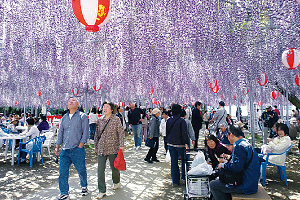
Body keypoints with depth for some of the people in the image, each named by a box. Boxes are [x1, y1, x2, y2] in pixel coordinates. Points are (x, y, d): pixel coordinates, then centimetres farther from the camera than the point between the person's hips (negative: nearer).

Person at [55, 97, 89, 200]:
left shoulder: (82, 116, 0)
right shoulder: (64, 118, 15)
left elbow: (85, 132, -4)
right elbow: (60, 133, 17)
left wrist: (80, 145, -10)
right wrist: (57, 147, 10)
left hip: (77, 149, -4)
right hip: (65, 149, 4)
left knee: (81, 170, 8)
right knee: (62, 172, 3)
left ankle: (84, 186, 33)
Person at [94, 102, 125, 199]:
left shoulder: (116, 119, -4)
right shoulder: (100, 120, 6)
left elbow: (121, 133, -4)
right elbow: (97, 134, 14)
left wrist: (121, 145, -10)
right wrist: (96, 146, 15)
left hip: (113, 148, -3)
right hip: (101, 149, 3)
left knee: (114, 167, 12)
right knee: (100, 170, 1)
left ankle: (116, 182, 42)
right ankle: (102, 191, 13)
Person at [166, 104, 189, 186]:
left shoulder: (168, 120, 3)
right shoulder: (181, 121, -15)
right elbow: (184, 133, -17)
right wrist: (186, 143, -13)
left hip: (170, 144, 5)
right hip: (180, 144, -5)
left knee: (173, 162, 11)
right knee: (184, 160, 16)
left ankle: (175, 181, 17)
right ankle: (184, 177, 25)